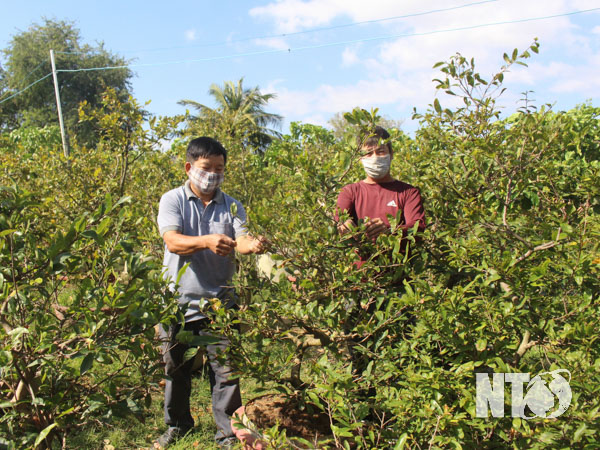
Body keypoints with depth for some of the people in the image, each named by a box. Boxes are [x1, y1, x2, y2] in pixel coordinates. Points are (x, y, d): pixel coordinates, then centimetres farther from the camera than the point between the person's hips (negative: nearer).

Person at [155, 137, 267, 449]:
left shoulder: (231, 206, 6)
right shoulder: (173, 200, -2)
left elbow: (240, 239, -11)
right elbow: (173, 241, -20)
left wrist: (252, 245, -36)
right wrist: (206, 241, -39)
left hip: (219, 300, 1)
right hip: (177, 301, -1)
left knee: (226, 369, 1)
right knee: (176, 367, 14)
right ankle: (177, 424, 36)